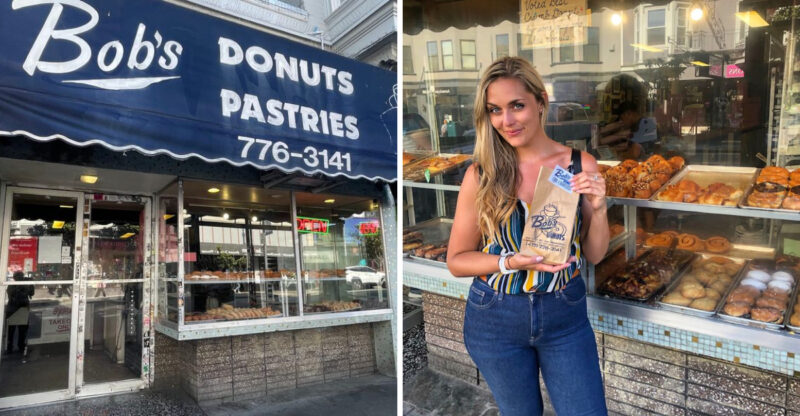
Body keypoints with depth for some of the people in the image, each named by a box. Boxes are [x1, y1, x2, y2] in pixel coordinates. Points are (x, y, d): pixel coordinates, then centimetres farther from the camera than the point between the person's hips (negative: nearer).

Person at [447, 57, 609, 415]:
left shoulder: (581, 165, -7)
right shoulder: (481, 174, -12)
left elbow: (595, 254, 1)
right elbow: (456, 261, -6)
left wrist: (598, 207, -17)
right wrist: (512, 262, -21)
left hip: (565, 314, 1)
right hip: (495, 318, 0)